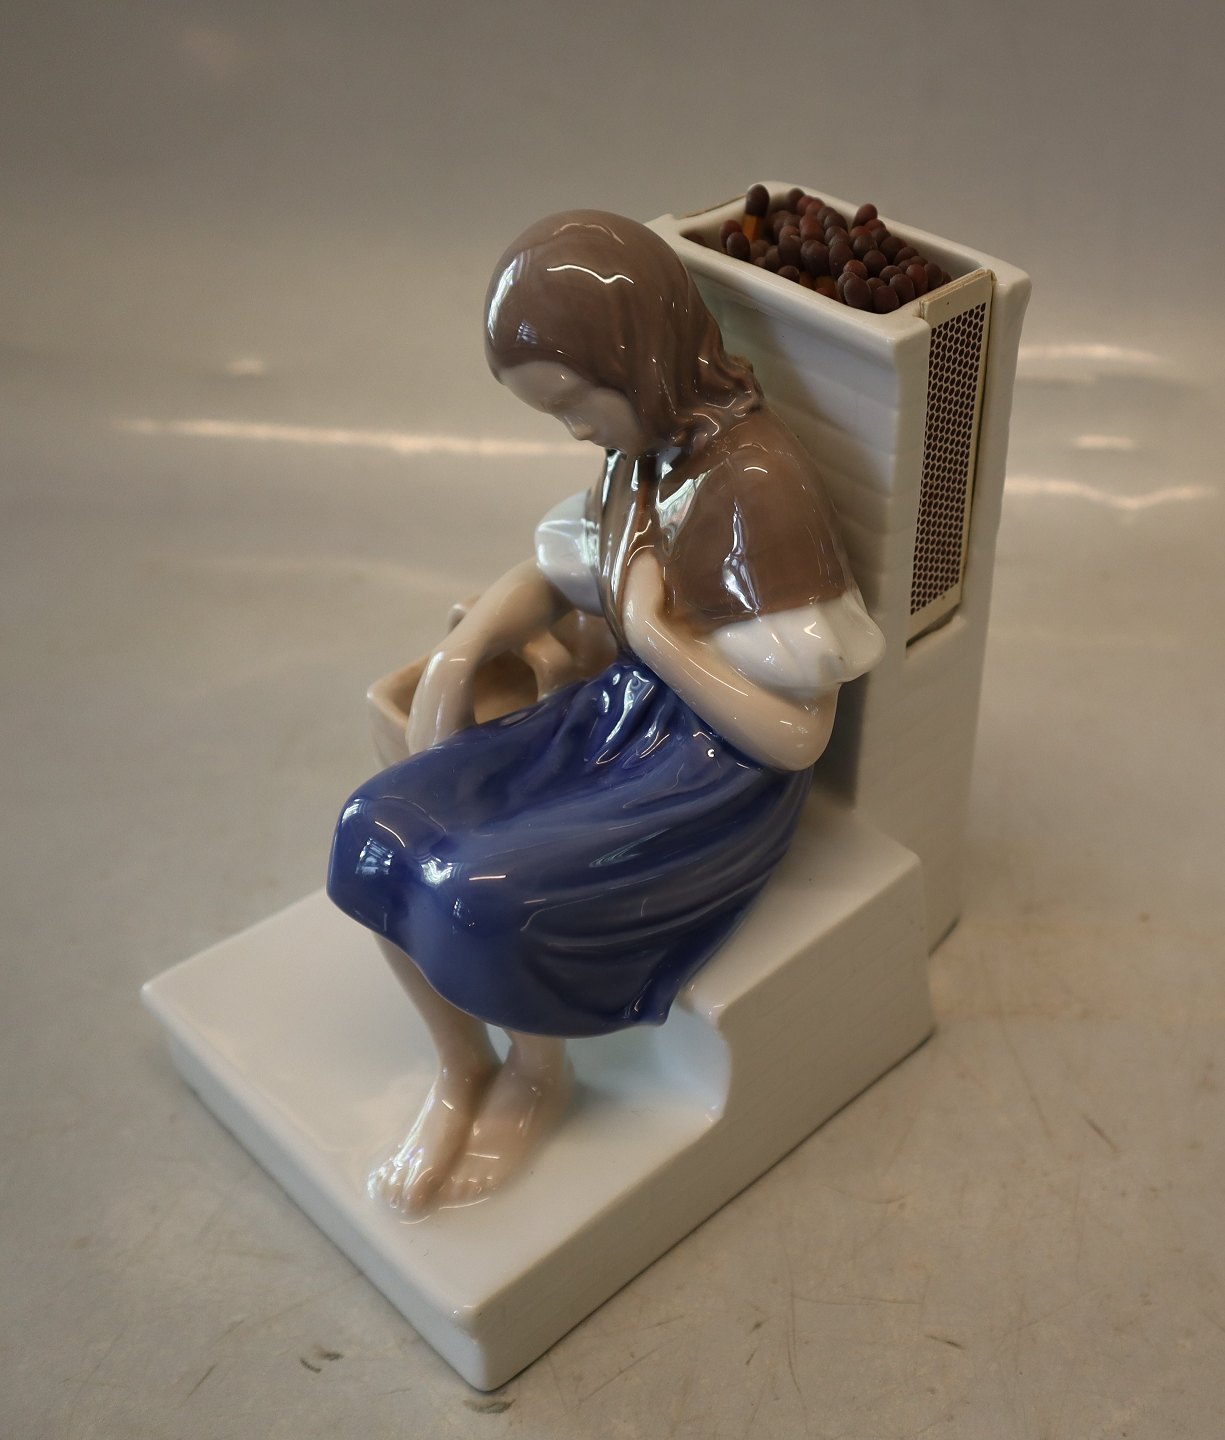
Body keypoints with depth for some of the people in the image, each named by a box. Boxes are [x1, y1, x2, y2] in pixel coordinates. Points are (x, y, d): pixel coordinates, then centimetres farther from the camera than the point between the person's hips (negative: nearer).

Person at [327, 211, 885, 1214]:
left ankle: (538, 1081, 8)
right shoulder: (646, 447, 1)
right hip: (621, 715, 8)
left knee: (483, 896, -25)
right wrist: (455, 658, -1)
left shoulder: (755, 486, -24)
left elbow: (795, 735, -23)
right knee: (379, 832, -9)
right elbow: (554, 574, 16)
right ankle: (461, 1070, 11)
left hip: (717, 777, -8)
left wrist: (653, 628, -22)